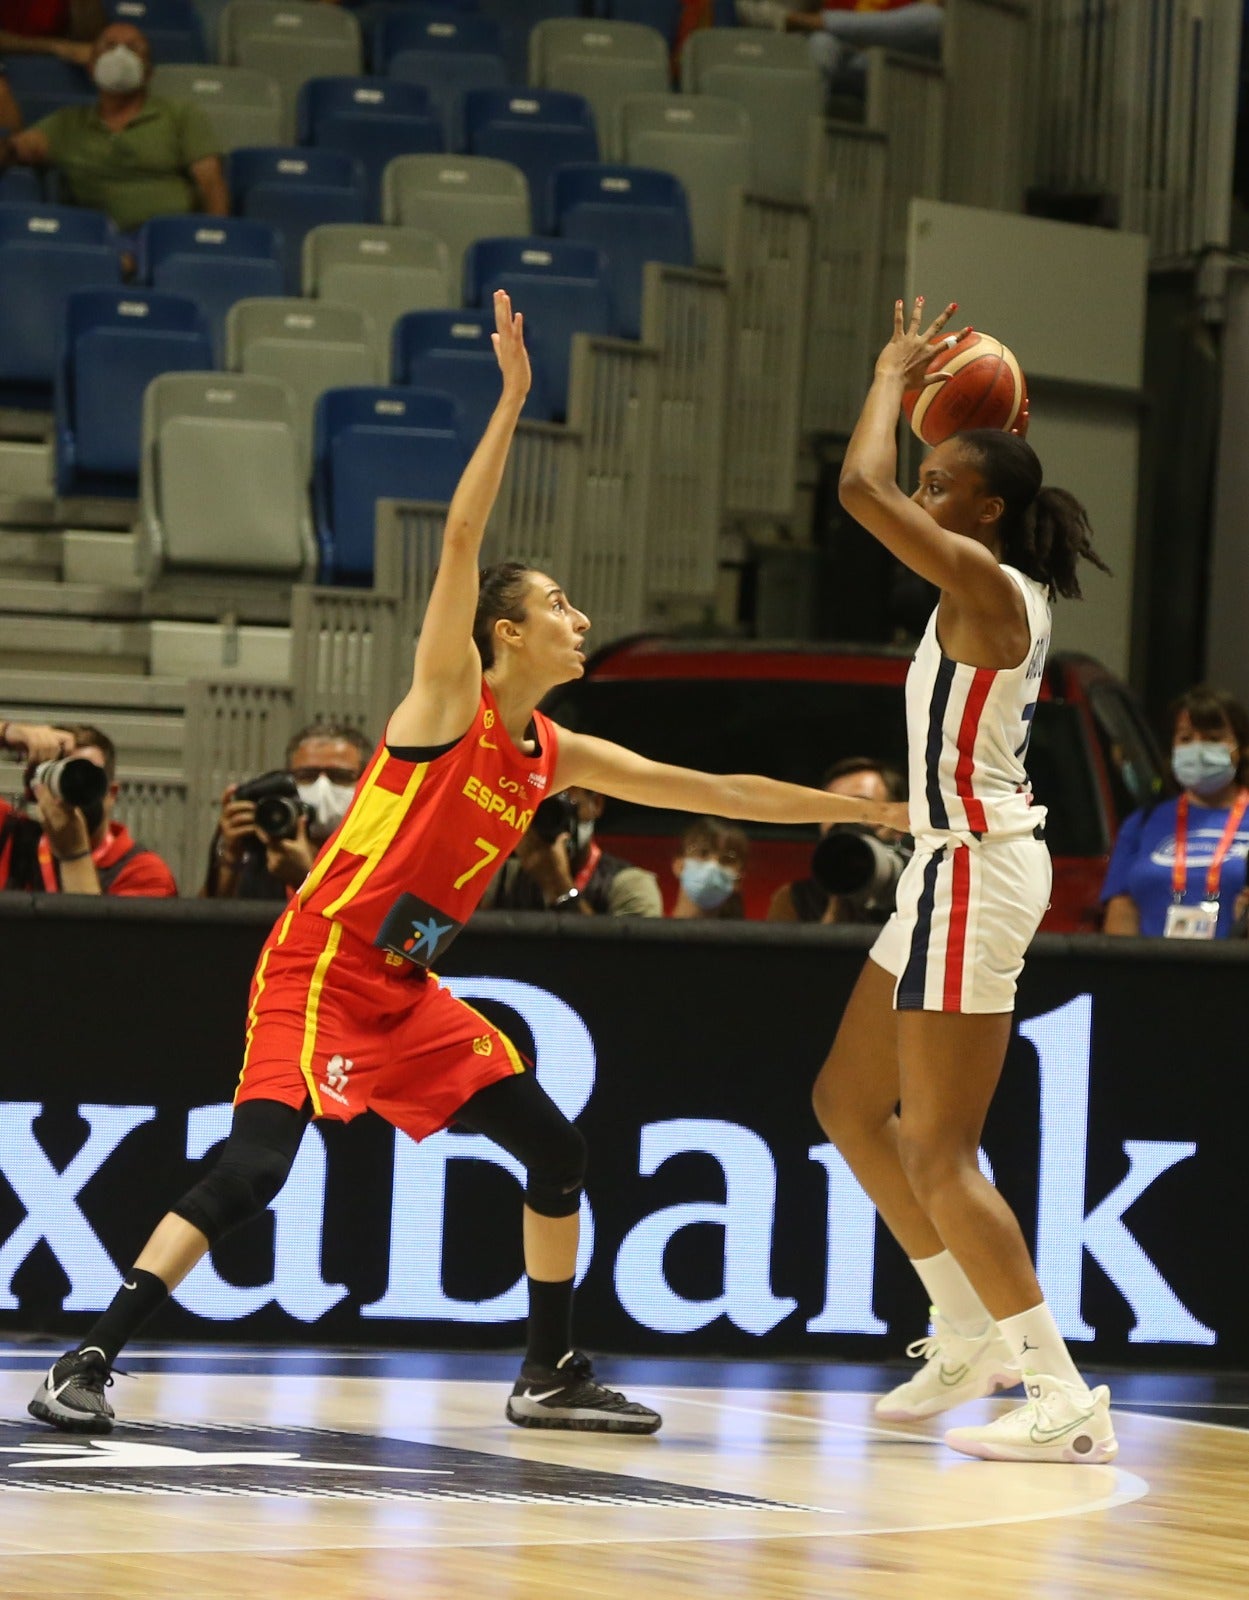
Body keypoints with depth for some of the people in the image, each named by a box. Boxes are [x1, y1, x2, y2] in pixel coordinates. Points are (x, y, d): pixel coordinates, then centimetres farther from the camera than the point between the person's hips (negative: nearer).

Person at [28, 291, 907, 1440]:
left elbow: (717, 791, 18)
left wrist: (870, 809, 20)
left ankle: (551, 1376, 19)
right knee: (254, 1168, -23)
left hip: (408, 990, 8)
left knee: (556, 1151, 6)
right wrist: (513, 399, -26)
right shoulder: (451, 696, -9)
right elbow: (460, 540, -22)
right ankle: (87, 1364, -18)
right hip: (319, 969, -8)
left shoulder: (559, 756, 10)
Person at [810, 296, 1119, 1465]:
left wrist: (894, 377, -9)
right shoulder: (1001, 593, 11)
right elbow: (891, 499, 33)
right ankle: (970, 1336, 24)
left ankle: (1066, 1400, -10)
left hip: (974, 873, -10)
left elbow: (862, 488, -24)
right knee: (848, 1103, 19)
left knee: (939, 1154, -10)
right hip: (959, 871, 10)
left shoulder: (985, 582, -16)